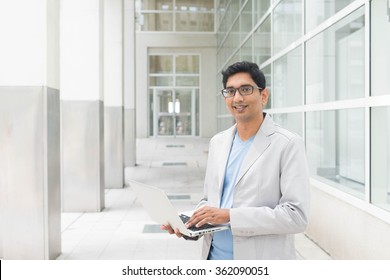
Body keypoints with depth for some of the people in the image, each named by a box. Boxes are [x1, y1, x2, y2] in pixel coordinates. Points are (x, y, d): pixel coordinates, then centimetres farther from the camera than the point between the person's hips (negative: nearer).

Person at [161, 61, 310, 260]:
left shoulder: (288, 144, -12)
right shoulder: (217, 142, 6)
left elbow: (296, 215, -18)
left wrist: (230, 215, -22)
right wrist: (189, 221, -6)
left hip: (260, 258, -5)